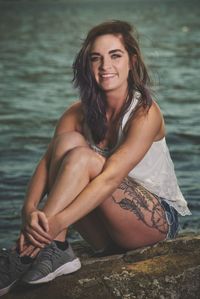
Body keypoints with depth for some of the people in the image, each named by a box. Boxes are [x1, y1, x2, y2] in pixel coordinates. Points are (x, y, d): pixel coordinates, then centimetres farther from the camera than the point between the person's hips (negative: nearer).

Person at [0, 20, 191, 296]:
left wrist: (57, 222, -39)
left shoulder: (145, 112, -17)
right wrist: (30, 209, -36)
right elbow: (46, 163, -15)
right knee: (68, 140, -20)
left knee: (81, 157, -28)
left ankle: (29, 253, -29)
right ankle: (55, 251, -27)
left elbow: (111, 177, -29)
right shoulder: (78, 114, -1)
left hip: (159, 220, -5)